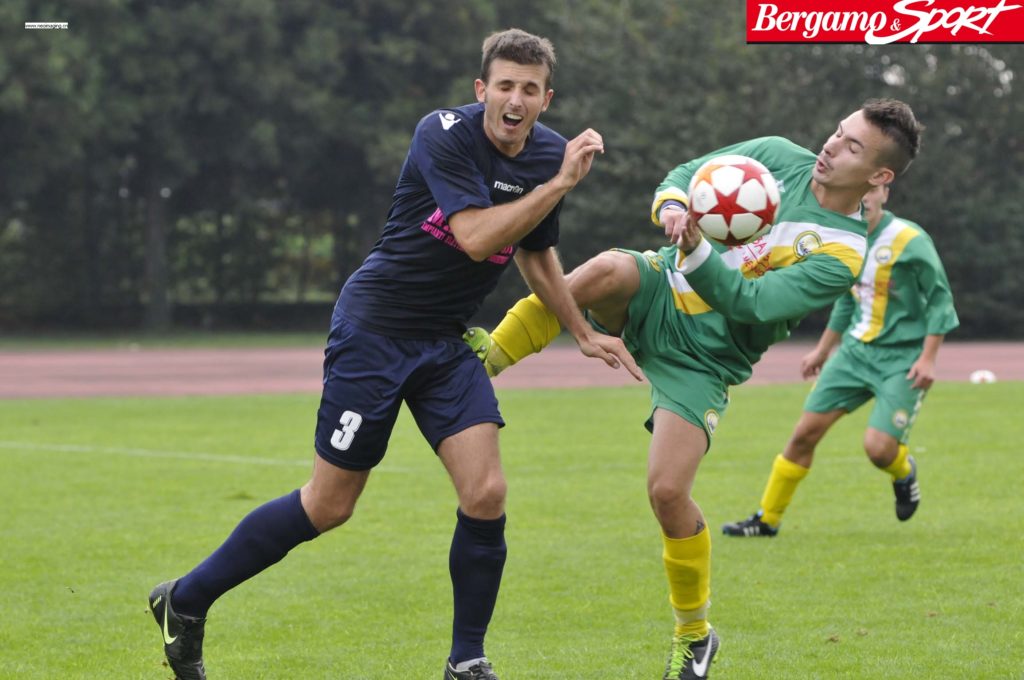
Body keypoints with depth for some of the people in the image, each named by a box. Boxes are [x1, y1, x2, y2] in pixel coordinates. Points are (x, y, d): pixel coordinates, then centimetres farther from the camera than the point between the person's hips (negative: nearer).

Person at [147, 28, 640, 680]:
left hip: (447, 343, 6)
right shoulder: (444, 135, -19)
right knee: (330, 505, -1)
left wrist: (583, 332, 23)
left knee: (486, 493, -10)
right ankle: (185, 601, 15)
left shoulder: (548, 152, 2)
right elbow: (477, 237, -29)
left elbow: (536, 250, 20)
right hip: (374, 326, -6)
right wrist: (561, 182, -29)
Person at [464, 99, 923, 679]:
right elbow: (684, 177, 7)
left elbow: (751, 303, -22)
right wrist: (672, 207, -17)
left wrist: (694, 251, -37)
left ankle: (694, 633, 12)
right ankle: (488, 361, -26)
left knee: (668, 491, -14)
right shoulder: (780, 157, 3)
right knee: (605, 270, -34)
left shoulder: (844, 253, -11)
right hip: (661, 291, 3)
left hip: (702, 359, -3)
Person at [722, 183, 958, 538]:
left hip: (901, 360, -6)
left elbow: (940, 299, -10)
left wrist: (928, 358, -16)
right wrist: (822, 349, 25)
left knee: (878, 448, -18)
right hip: (856, 350, 6)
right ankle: (767, 519, 14)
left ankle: (904, 472, 20)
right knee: (805, 432, 1)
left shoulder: (910, 241, -15)